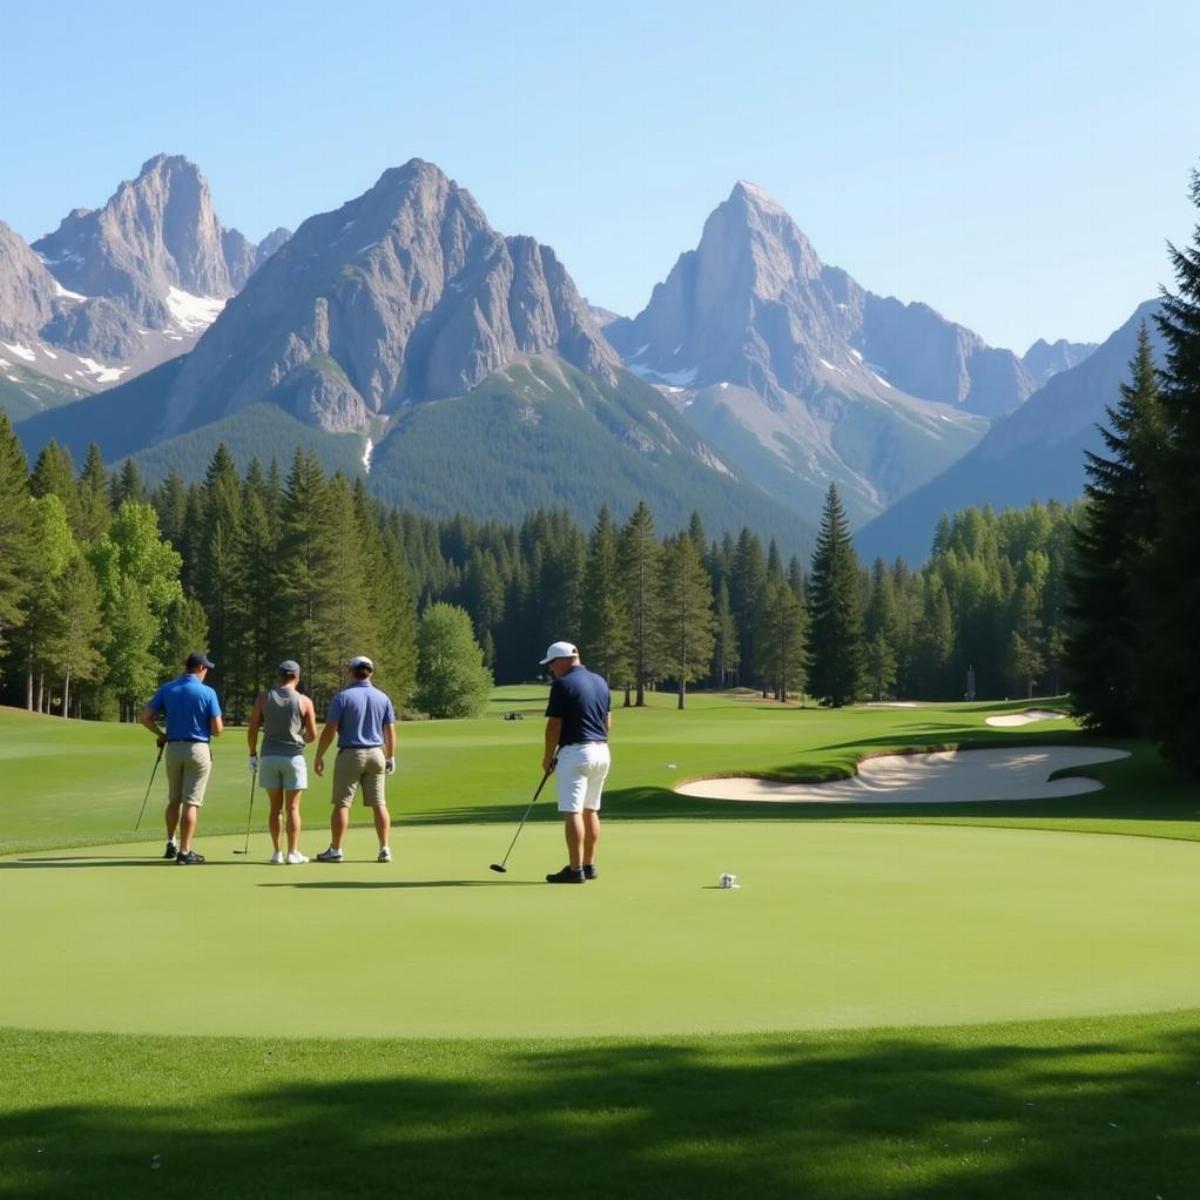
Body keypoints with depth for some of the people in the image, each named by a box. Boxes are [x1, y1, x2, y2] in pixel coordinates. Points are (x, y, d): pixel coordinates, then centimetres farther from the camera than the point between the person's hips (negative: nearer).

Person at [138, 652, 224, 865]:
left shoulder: (167, 689, 2)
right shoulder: (207, 692, -9)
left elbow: (144, 717, -1)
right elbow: (217, 729, -9)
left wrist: (161, 734, 14)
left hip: (173, 749, 4)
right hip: (198, 749, -4)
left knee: (174, 799, 20)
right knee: (191, 802, -2)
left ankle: (171, 844, 27)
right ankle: (184, 852, -2)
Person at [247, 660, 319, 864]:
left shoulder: (264, 698, 0)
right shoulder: (304, 701, -3)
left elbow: (252, 729, -1)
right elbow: (312, 735, -1)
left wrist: (253, 754, 10)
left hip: (269, 756, 2)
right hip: (293, 756, -2)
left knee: (275, 807, 8)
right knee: (293, 808, 2)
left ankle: (277, 852, 8)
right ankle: (293, 853, 1)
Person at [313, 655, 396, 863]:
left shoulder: (343, 697, -7)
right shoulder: (383, 698, 5)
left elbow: (329, 730, -10)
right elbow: (390, 732, 7)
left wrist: (319, 757, -2)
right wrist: (390, 757, 18)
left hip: (350, 754, -4)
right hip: (376, 754, 4)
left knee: (342, 804, 1)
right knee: (379, 804, 6)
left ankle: (335, 850, 2)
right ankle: (385, 849, 3)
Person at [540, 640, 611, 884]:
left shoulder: (563, 684, -11)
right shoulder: (601, 681, 12)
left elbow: (554, 726, -11)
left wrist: (548, 757, -1)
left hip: (575, 753, -8)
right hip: (602, 751, 8)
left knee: (572, 812, -7)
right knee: (590, 810, 16)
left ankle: (575, 869, -10)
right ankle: (589, 865, 21)